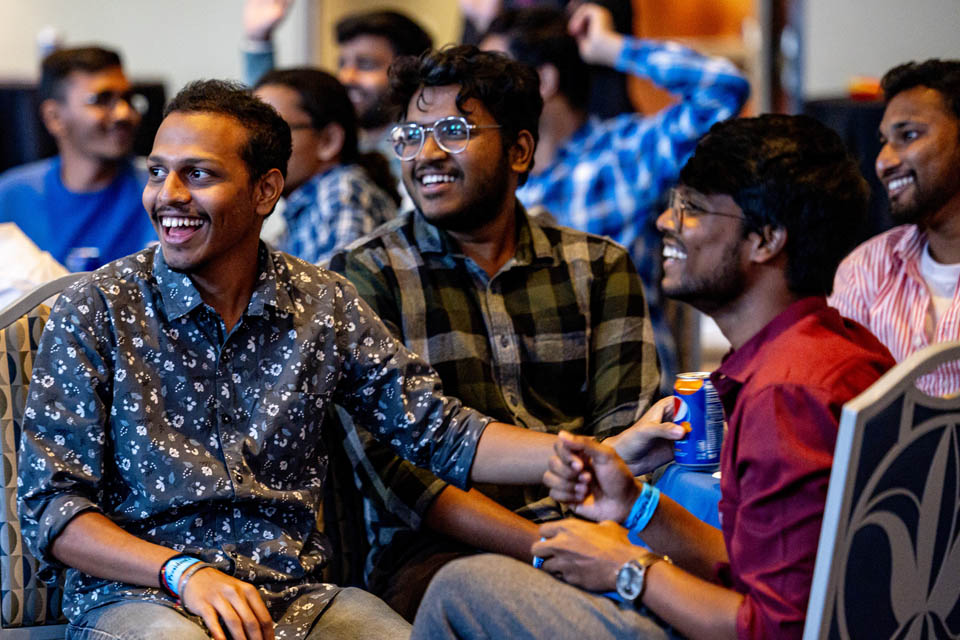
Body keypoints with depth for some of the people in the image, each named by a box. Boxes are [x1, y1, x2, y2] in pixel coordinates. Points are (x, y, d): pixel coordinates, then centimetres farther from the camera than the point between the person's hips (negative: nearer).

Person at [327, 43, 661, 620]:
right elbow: (388, 464, -6)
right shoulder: (365, 275, 5)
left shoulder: (599, 269, 14)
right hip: (438, 547, -2)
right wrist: (539, 546, -19)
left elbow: (626, 428, 5)